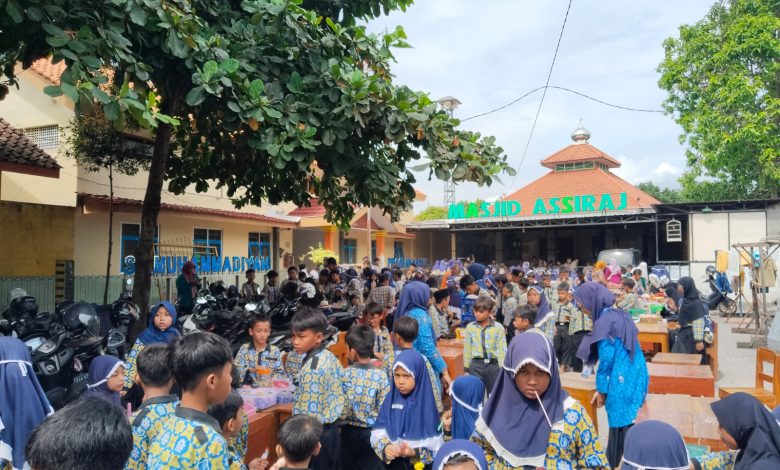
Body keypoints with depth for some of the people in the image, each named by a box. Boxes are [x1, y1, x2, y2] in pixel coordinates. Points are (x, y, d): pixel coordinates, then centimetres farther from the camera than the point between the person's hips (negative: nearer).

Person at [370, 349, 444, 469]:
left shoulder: (427, 403, -15)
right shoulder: (390, 399, -5)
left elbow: (436, 443, -13)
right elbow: (378, 432, -5)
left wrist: (415, 452, -26)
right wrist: (385, 447, -23)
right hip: (393, 463, 3)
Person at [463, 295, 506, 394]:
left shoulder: (498, 328, -5)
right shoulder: (470, 327, 2)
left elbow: (502, 350, -5)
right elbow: (467, 349, 7)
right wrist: (466, 368, 8)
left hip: (493, 365, -1)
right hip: (476, 365, 1)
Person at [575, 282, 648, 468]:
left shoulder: (604, 321, -17)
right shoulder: (619, 315, 10)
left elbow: (606, 358, -15)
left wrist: (601, 389, -4)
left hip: (622, 382, -8)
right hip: (634, 378, 8)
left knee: (619, 427, 3)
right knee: (627, 427, 16)